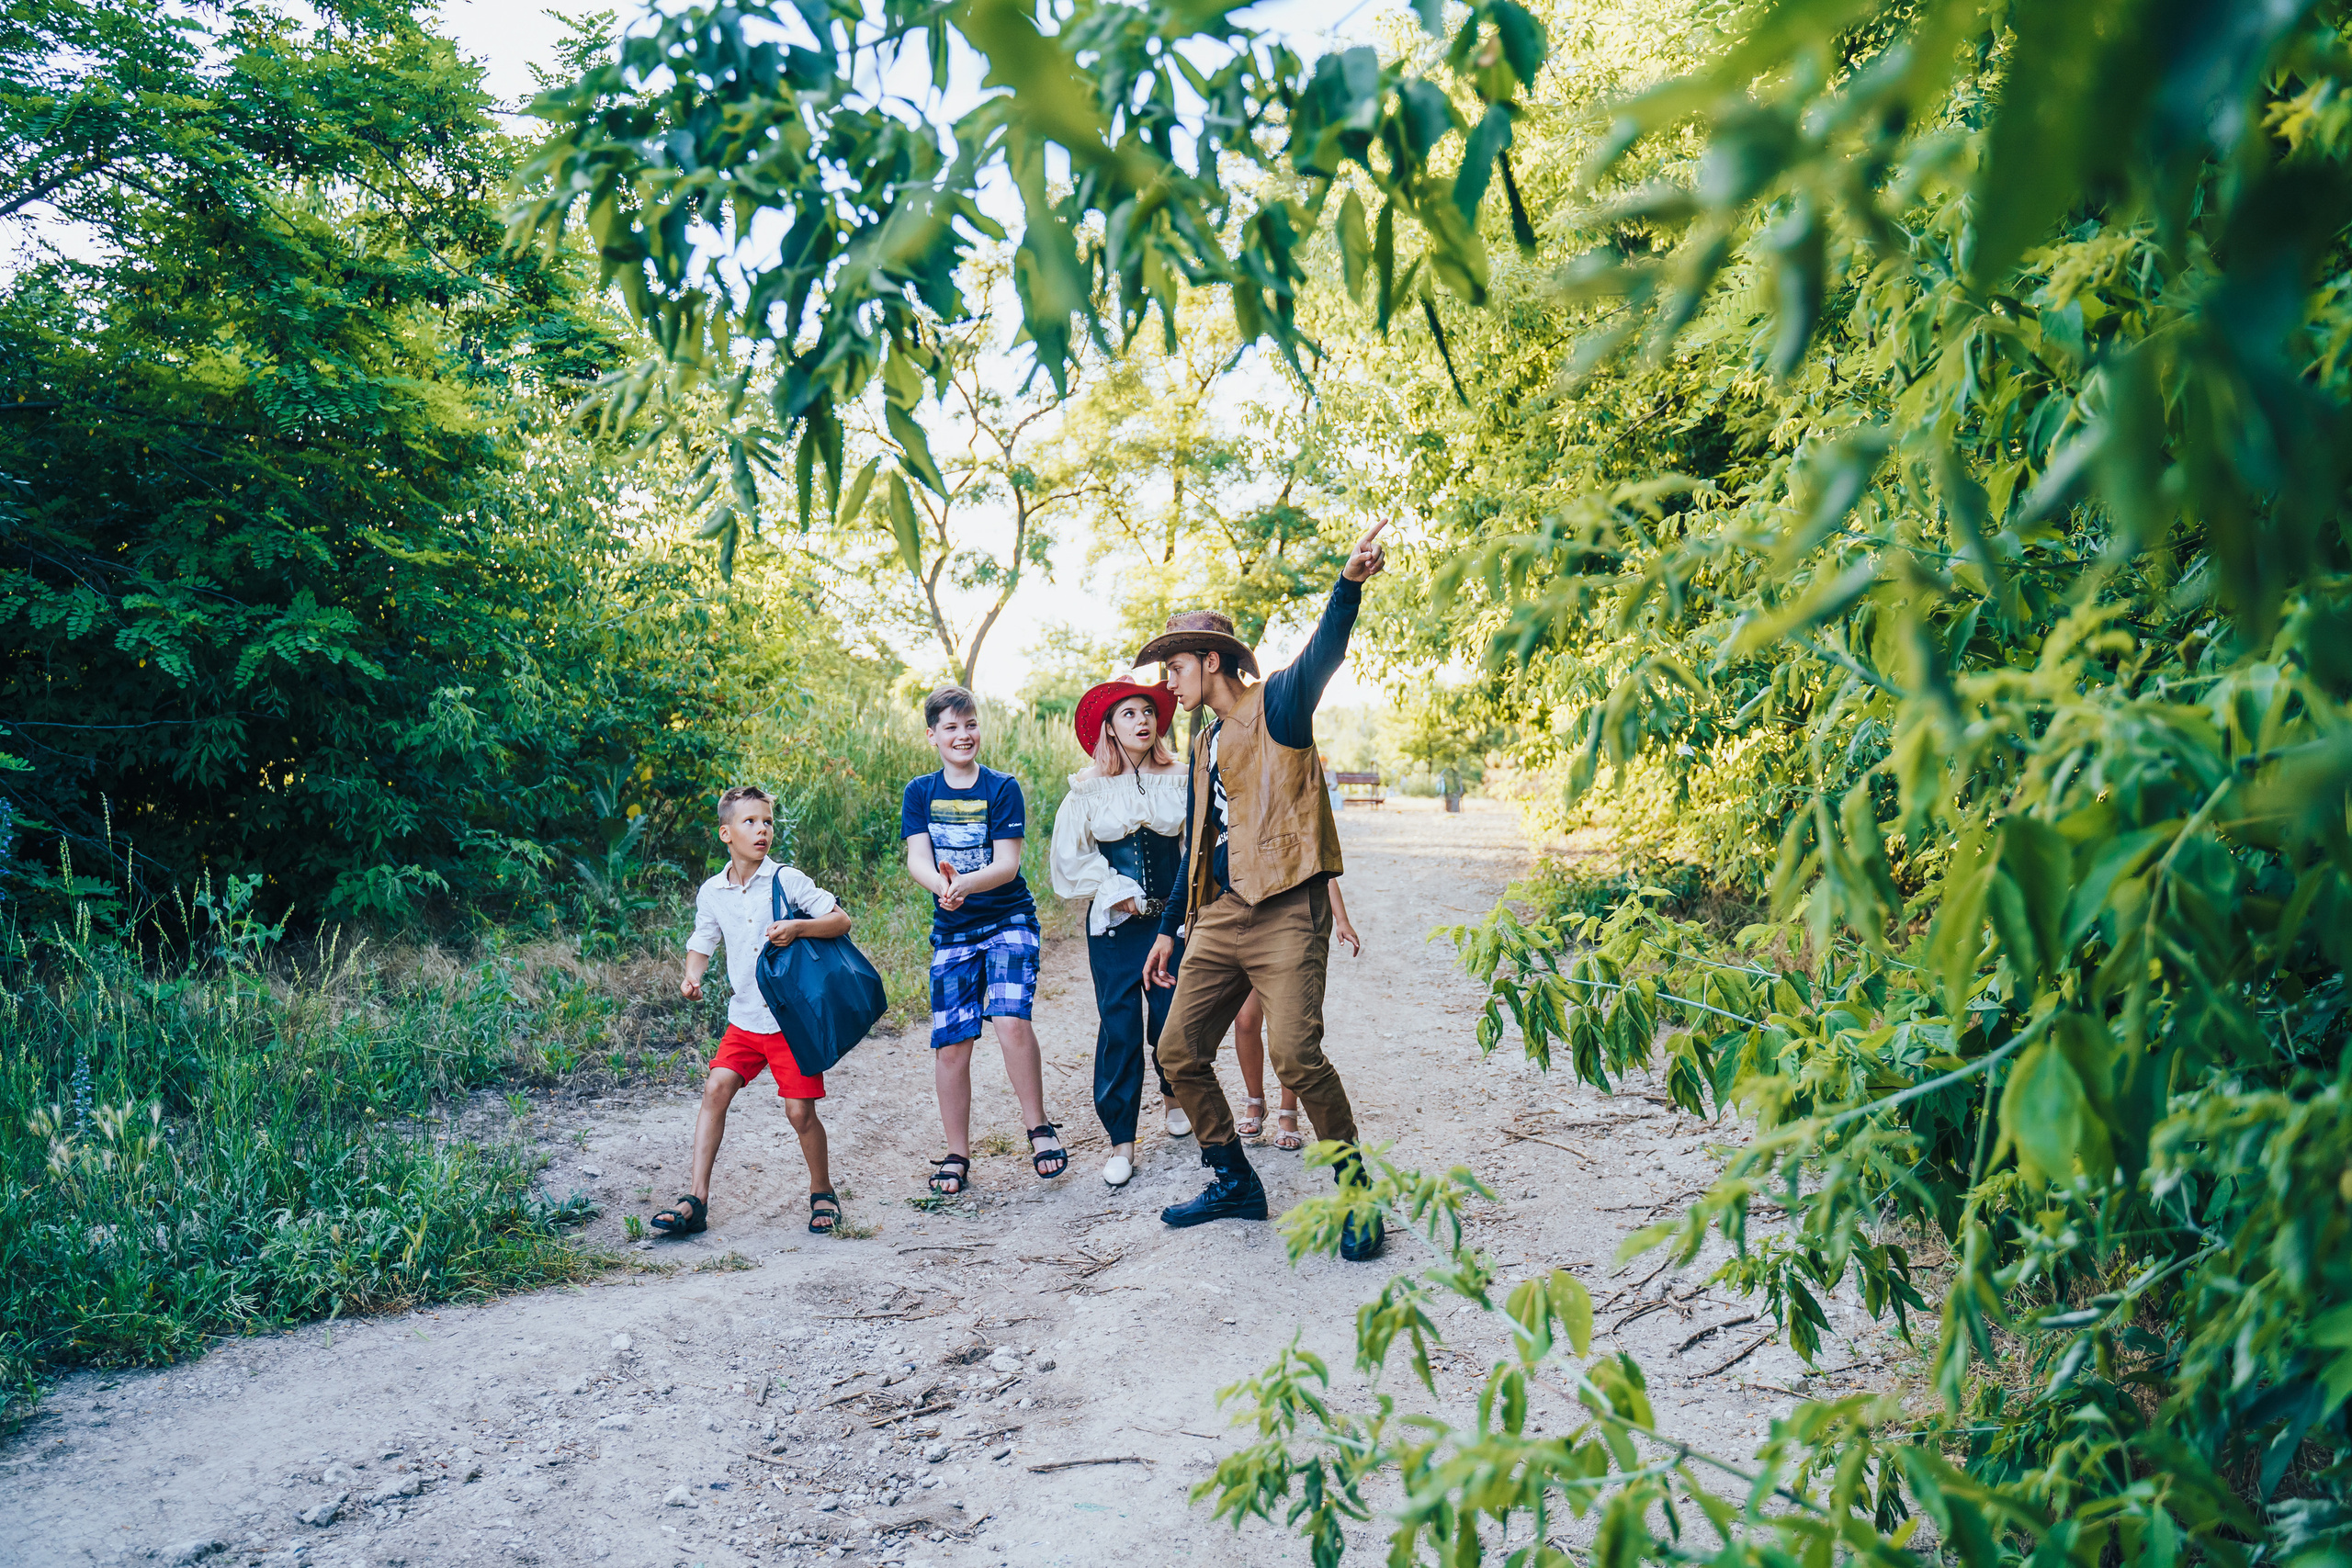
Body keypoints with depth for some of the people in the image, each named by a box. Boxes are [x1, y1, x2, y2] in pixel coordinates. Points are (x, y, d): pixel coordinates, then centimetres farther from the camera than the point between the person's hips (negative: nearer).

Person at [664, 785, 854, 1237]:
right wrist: (692, 977, -3)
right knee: (715, 1088, -9)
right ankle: (697, 1200, -1)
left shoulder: (786, 880, -8)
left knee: (800, 1111, -4)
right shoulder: (711, 893, 4)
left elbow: (842, 920, -7)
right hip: (745, 1018, 4)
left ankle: (823, 1193, 20)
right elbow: (702, 944, 17)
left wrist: (799, 928, -24)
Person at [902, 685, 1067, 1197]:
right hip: (952, 931, 3)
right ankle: (957, 1157, 13)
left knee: (1011, 1019, -23)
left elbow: (1007, 865, -12)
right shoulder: (920, 793, 4)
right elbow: (917, 859, -8)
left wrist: (966, 883, -32)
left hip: (1009, 921, -3)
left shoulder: (1002, 788, -4)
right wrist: (943, 885, -31)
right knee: (950, 1043, -1)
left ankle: (1039, 1128, -5)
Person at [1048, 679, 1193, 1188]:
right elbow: (1072, 855, 3)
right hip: (1114, 923, -1)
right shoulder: (1089, 789, 1)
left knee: (1173, 1017, 3)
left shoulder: (1179, 780, 3)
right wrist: (1118, 893, -5)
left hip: (1173, 917, 1)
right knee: (1119, 1026, -3)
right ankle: (1121, 1142, 4)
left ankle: (1174, 1095, 36)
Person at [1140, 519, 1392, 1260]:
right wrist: (1170, 928, 28)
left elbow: (1321, 655, -22)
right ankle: (1234, 1183, 22)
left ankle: (1358, 1194, 0)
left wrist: (1348, 585, -42)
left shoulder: (1277, 705, -1)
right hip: (1222, 913, 8)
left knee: (1295, 1055, -18)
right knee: (1178, 1050, 6)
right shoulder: (1205, 745, 21)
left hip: (1286, 911, -8)